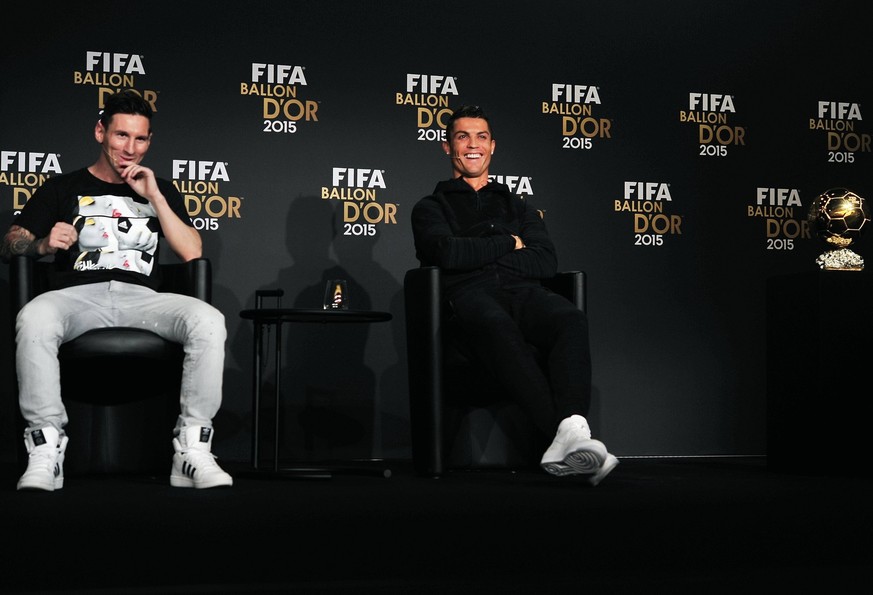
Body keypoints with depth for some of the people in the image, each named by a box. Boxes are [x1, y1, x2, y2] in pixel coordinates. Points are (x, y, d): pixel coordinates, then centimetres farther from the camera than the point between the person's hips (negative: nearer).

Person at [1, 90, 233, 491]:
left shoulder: (161, 191, 23)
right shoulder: (62, 189, 20)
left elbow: (192, 254, 9)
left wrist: (154, 196, 3)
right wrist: (44, 244, -10)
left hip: (142, 298, 1)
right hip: (79, 295, -1)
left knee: (208, 321, -31)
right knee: (32, 319, -37)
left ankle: (191, 451, -28)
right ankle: (46, 450, -31)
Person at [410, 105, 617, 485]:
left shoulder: (516, 206, 31)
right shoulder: (431, 208, 23)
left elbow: (547, 262, 11)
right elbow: (446, 253, -1)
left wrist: (479, 254, 2)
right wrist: (509, 244, 8)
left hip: (522, 290, 3)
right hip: (469, 294, -3)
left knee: (571, 319, -35)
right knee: (498, 328, -42)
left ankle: (570, 433, -53)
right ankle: (568, 435, -50)